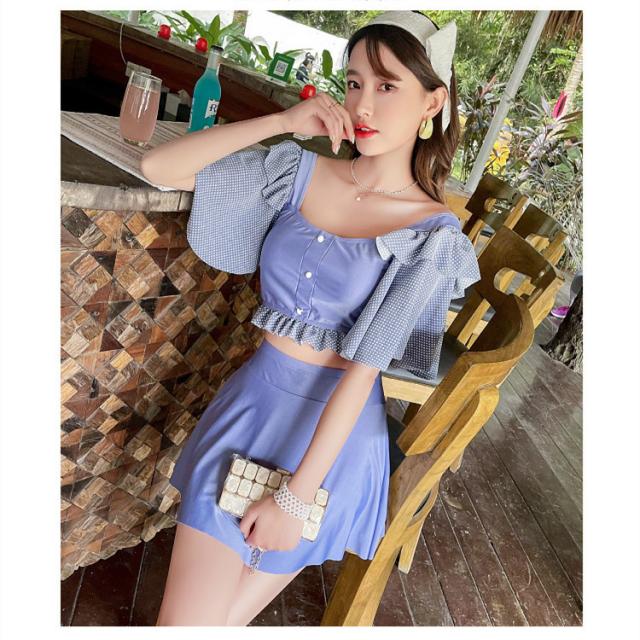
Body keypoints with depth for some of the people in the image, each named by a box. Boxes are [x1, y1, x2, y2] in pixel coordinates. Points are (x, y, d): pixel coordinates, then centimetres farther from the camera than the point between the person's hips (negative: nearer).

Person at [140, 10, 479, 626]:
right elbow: (157, 167, -4)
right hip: (251, 398, 3)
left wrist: (296, 495, -14)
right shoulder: (302, 170, -1)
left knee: (225, 621, 10)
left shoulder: (434, 233, -9)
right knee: (184, 620, 8)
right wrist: (280, 122, -12)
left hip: (333, 429, -2)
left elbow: (363, 368, -14)